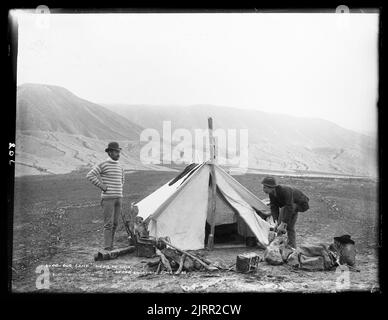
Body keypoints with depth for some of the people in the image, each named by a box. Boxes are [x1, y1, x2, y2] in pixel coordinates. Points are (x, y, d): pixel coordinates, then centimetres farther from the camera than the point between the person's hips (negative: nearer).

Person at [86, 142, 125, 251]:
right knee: (109, 223, -9)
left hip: (118, 198, 7)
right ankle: (107, 248, -6)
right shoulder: (103, 165, -7)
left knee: (115, 223, 9)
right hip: (108, 198, -7)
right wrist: (101, 186, -14)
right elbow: (89, 175, -14)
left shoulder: (120, 167, 14)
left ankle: (110, 245, 18)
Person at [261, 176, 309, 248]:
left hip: (301, 204, -9)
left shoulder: (285, 191, -40)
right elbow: (273, 207, -15)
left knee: (284, 209, -31)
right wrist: (277, 222, -26)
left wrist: (282, 224, -42)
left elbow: (289, 208, -42)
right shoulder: (272, 193, -16)